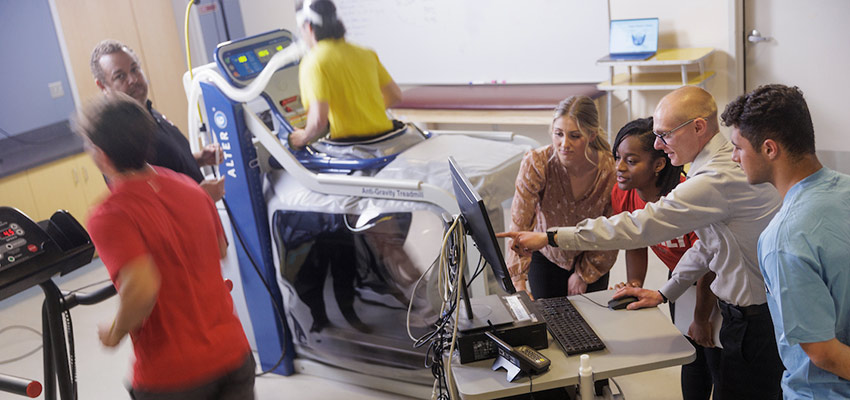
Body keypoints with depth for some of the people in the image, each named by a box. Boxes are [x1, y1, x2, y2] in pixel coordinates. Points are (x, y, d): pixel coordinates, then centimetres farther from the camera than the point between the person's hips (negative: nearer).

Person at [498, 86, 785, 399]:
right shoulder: (725, 162, 8)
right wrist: (665, 293, 18)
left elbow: (640, 226, -28)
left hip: (757, 323, -10)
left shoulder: (721, 180, -27)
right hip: (743, 313, 10)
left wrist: (550, 238, -24)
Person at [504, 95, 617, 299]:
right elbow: (519, 226, -28)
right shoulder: (536, 163, -28)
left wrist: (584, 274, -4)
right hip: (546, 256, 0)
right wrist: (518, 283, -37)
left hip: (591, 259, 1)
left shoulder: (611, 170, -25)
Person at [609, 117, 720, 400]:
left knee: (718, 363, 3)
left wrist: (701, 319, -14)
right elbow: (636, 245, 2)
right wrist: (635, 286, -13)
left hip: (717, 285, -6)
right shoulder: (622, 195, -15)